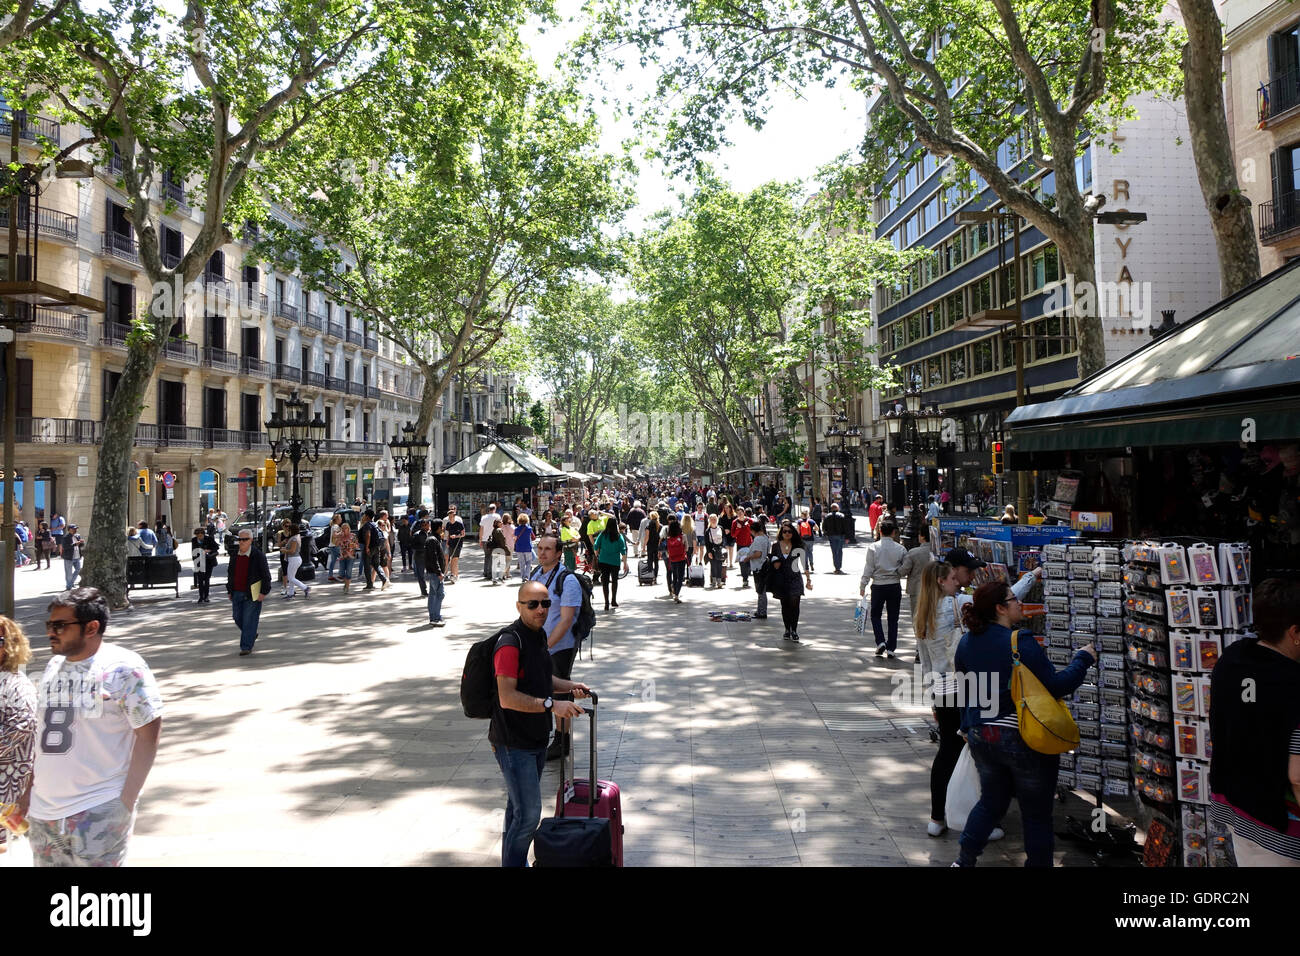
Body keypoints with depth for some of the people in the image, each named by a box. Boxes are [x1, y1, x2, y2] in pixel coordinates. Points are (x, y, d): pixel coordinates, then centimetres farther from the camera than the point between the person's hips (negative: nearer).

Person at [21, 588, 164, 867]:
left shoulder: (123, 668, -11)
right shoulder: (53, 666, 9)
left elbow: (148, 734, -13)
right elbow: (47, 734, 17)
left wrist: (126, 802, -14)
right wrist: (31, 790, 14)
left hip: (99, 812, -6)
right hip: (42, 812, 6)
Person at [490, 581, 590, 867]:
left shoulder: (539, 634, 7)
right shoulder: (510, 642, -23)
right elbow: (507, 698, -28)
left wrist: (569, 686, 7)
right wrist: (552, 705, -31)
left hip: (536, 738, 9)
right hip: (514, 743, -9)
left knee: (519, 808, 23)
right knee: (528, 813, -7)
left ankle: (516, 860, 38)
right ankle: (513, 863, 10)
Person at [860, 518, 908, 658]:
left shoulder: (873, 548, -9)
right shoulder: (900, 549, -5)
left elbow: (868, 569, -8)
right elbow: (905, 569, -2)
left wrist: (862, 586, -1)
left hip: (878, 586, -1)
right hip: (895, 586, 1)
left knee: (875, 615, 15)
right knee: (893, 618, 9)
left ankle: (880, 642, -2)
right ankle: (891, 648, 8)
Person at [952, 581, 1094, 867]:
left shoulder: (966, 642, 1)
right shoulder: (1021, 642, -20)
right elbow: (1055, 687, -18)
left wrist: (969, 727, 24)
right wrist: (1083, 659, -4)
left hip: (982, 737, 7)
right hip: (1025, 740, -6)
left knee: (990, 801, 23)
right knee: (1036, 813, 11)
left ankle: (964, 859, 25)